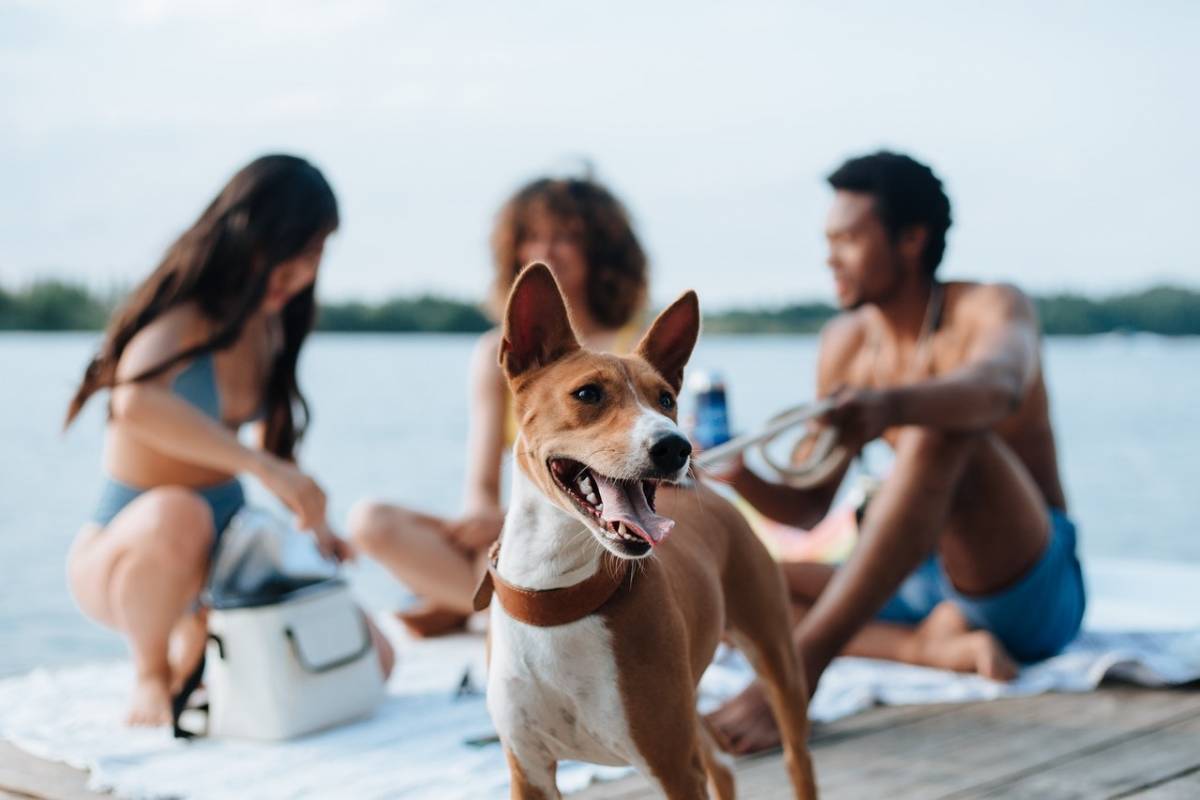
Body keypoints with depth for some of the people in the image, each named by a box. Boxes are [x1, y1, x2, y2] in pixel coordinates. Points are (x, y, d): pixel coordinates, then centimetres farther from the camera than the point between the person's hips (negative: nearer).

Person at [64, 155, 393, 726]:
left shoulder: (269, 322, 5)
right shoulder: (184, 319, -20)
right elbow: (135, 401, -42)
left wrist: (311, 521, 1)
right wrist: (265, 467, -44)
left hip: (221, 550, 7)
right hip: (124, 553, -7)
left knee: (369, 660, -5)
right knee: (177, 516, -43)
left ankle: (196, 643, 16)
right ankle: (151, 678, -13)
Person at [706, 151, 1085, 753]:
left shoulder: (993, 308, -7)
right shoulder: (847, 343, 8)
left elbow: (999, 388, -34)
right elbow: (809, 508, 8)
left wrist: (891, 405, -54)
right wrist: (742, 480, -14)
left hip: (1037, 589, -6)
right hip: (924, 589, 6)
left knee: (941, 430, -33)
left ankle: (796, 670, -41)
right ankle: (931, 646, -27)